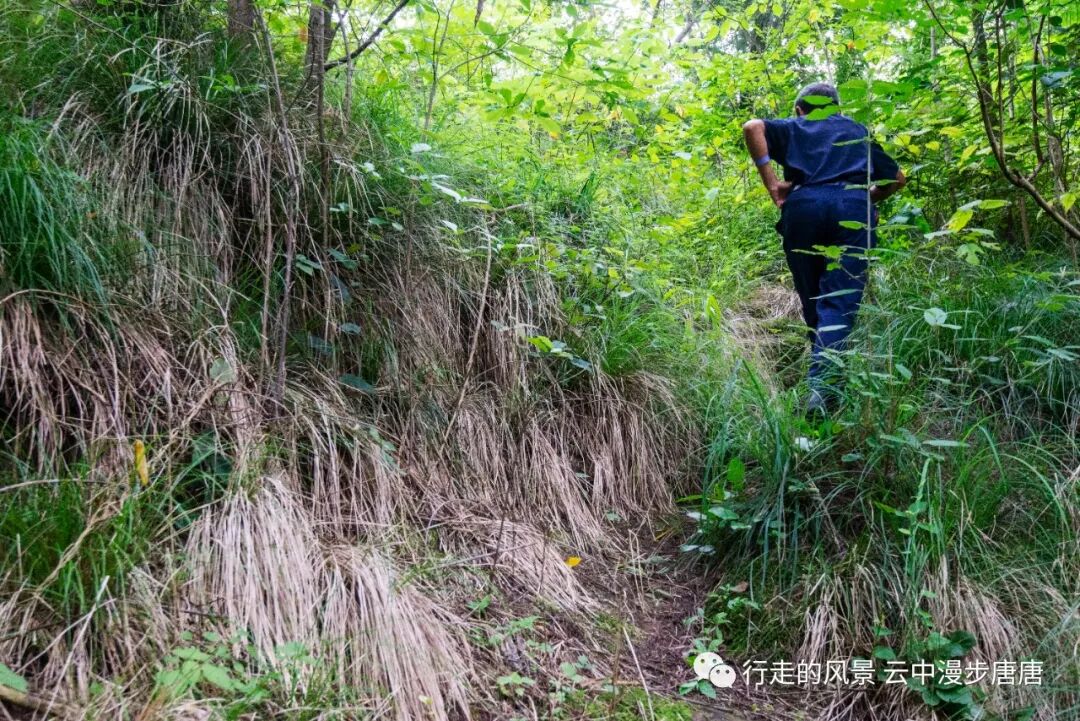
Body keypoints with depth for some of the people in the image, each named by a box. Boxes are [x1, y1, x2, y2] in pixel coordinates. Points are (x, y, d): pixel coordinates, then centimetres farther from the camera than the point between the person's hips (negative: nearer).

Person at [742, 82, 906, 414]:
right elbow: (897, 178, 31)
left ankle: (823, 376, 22)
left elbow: (752, 127, 5)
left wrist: (771, 183, 2)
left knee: (813, 298, 13)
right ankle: (822, 383, -25)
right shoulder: (859, 132, 33)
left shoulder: (792, 128, 26)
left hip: (803, 207, 0)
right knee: (840, 300, -8)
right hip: (853, 208, 1)